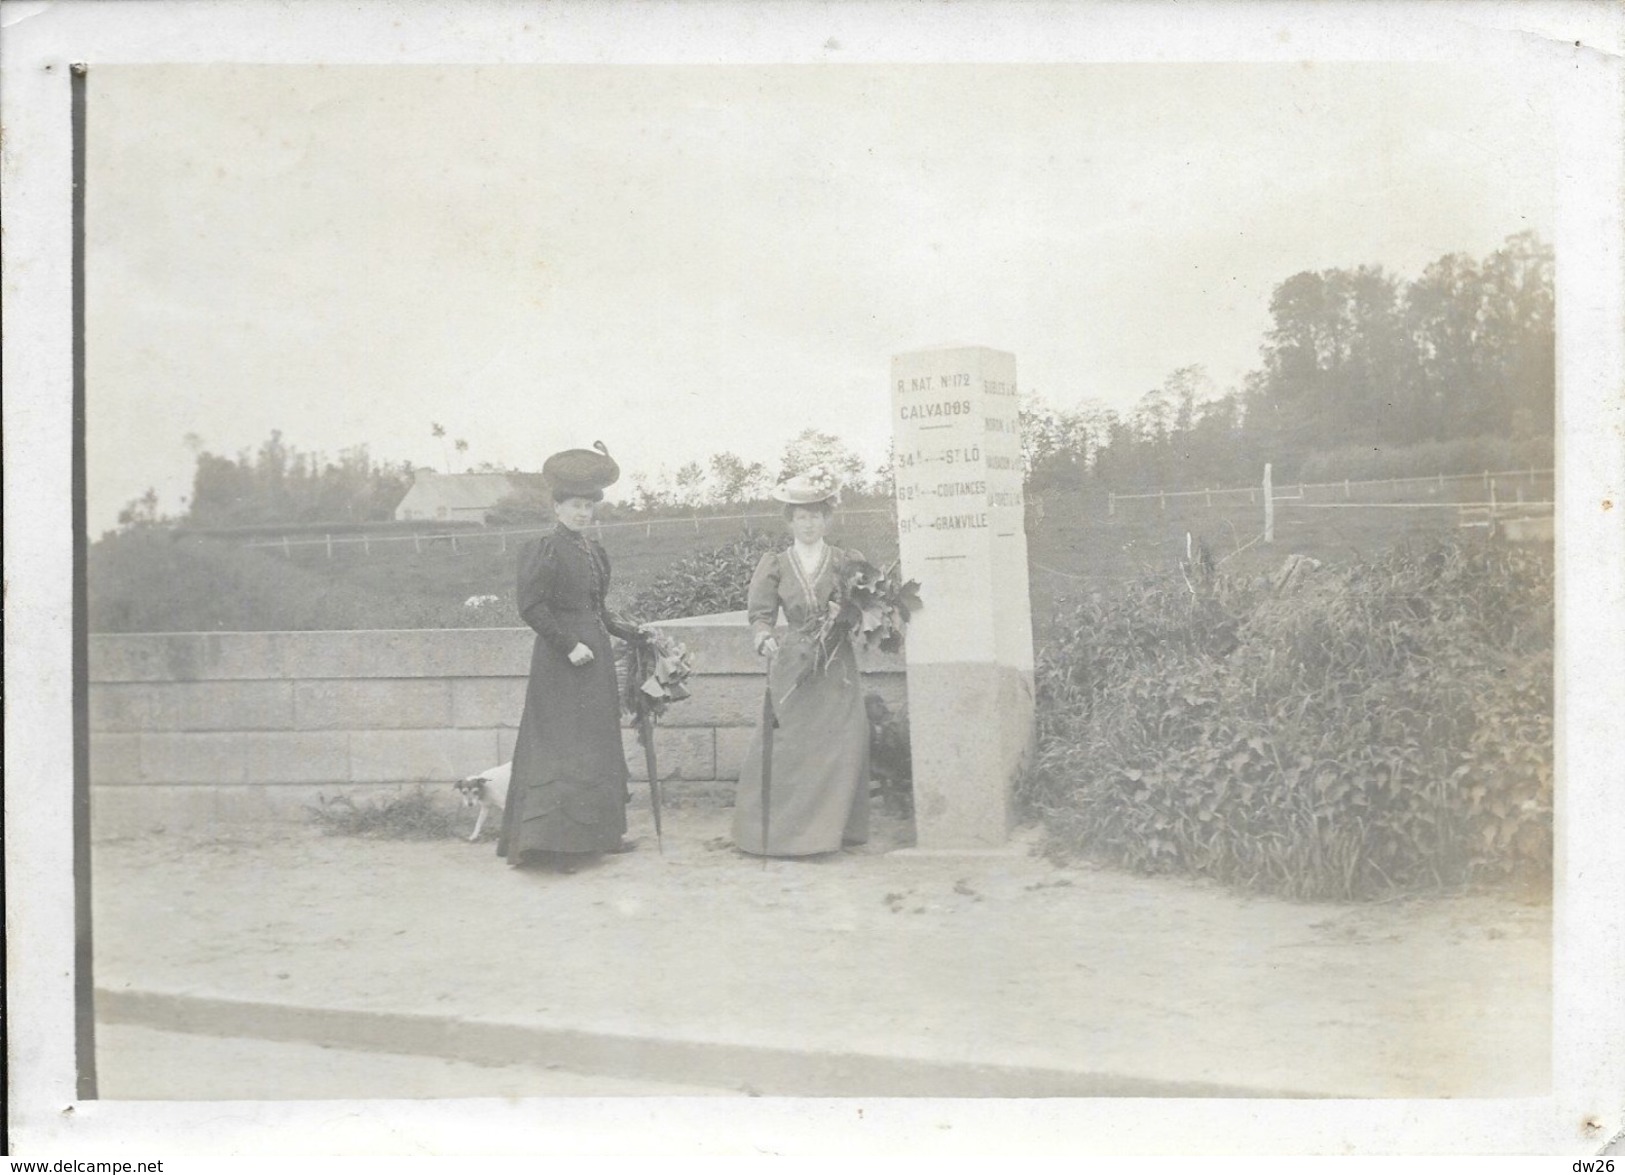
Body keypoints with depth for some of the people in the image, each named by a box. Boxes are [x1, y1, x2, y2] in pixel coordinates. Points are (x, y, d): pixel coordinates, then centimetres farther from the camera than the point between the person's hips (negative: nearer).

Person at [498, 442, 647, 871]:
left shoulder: (594, 552, 13)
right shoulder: (544, 551, -11)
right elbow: (531, 607, -18)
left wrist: (628, 631, 14)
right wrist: (569, 645, -21)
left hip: (595, 658, 9)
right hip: (560, 663, -9)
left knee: (599, 745, 12)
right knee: (562, 749, -9)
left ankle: (598, 833, 21)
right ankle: (552, 842, -7)